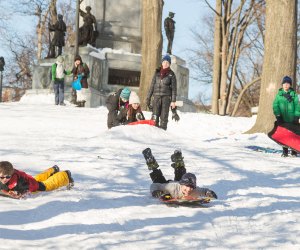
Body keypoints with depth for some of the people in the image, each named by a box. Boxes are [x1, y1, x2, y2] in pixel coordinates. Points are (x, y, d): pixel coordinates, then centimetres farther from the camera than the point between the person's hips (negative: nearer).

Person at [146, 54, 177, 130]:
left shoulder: (171, 74, 4)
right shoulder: (157, 73, 12)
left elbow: (174, 88, 2)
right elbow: (152, 85, 15)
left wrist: (173, 101, -6)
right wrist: (148, 98, 10)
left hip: (166, 97, -2)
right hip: (156, 96, 2)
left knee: (164, 116, -2)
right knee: (155, 116, -5)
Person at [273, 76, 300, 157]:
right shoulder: (279, 94, 5)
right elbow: (275, 105, 2)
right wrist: (278, 116, -8)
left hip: (292, 119, -1)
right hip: (283, 119, 1)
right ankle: (285, 152, 10)